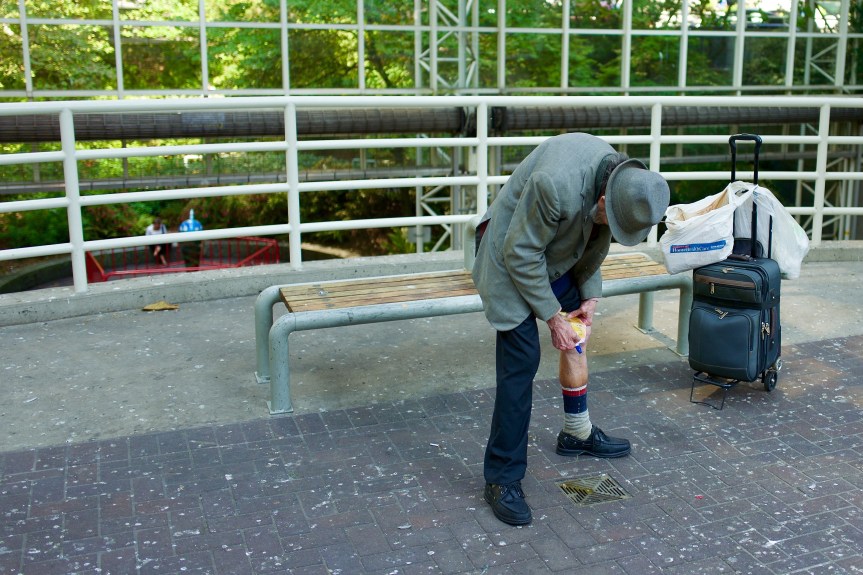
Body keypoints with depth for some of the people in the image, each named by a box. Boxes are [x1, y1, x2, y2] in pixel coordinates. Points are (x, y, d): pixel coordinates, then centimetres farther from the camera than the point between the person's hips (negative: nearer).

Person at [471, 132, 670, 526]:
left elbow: (595, 243, 5)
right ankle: (502, 479, -4)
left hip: (556, 256, 8)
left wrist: (590, 294, -3)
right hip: (512, 258, -8)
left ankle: (577, 434, 39)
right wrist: (552, 316, -20)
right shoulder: (556, 184, -38)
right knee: (521, 360, -12)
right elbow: (521, 255, -27)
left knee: (577, 338, 17)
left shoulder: (621, 181, -12)